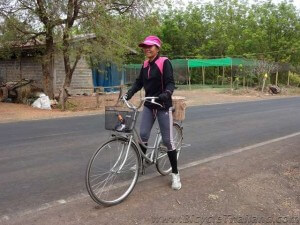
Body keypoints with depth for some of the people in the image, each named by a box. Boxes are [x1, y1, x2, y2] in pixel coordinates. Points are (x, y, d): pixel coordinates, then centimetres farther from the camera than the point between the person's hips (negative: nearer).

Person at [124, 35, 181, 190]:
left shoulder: (164, 62, -10)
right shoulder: (145, 65, 9)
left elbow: (170, 82, -18)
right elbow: (139, 82, 9)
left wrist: (167, 93, -38)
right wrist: (129, 93, -7)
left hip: (163, 106, -5)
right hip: (148, 105, 6)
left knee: (167, 140, -2)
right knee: (143, 135, 3)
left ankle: (175, 174, 10)